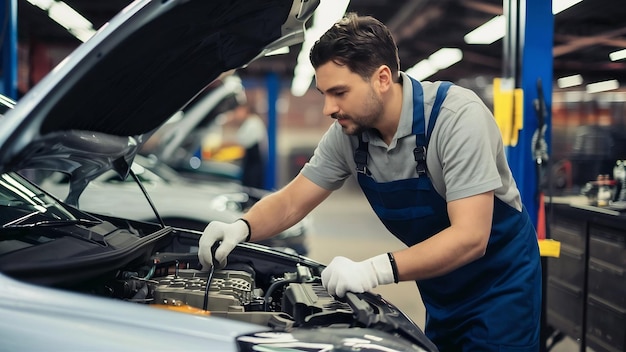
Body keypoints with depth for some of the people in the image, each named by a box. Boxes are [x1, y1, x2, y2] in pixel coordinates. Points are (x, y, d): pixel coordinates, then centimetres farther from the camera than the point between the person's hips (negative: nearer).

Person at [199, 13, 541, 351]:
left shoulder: (457, 116, -29)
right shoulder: (348, 132, -11)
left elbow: (469, 237, -33)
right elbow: (291, 202, -2)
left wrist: (375, 270, -41)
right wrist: (240, 228, -23)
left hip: (498, 282, -5)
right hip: (441, 285, 5)